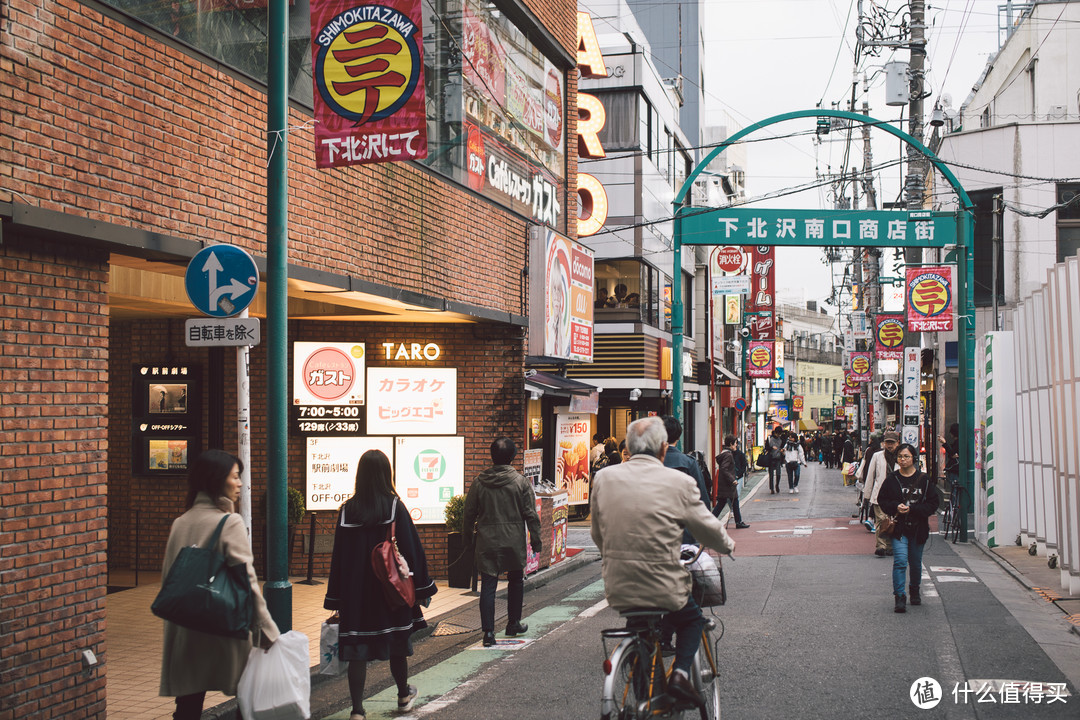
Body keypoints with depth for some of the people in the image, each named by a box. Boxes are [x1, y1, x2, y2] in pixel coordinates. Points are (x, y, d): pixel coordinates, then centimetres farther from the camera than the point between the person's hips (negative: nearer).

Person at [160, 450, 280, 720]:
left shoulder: (179, 524, 6)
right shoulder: (230, 523, -10)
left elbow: (167, 576, 11)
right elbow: (247, 582, -14)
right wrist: (269, 634, -11)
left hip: (184, 635, 5)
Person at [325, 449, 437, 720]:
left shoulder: (348, 510, -3)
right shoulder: (395, 506, -8)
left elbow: (338, 555, 0)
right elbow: (411, 548, -7)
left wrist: (335, 598, 6)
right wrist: (422, 588, 1)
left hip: (356, 591, 1)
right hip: (391, 588, 0)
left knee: (357, 649, 2)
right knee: (396, 642, 17)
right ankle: (404, 695, 35)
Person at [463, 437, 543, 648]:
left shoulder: (479, 482, 0)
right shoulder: (520, 482, -5)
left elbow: (469, 513, 5)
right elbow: (530, 514, -4)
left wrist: (467, 538, 17)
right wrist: (535, 538, 5)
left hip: (486, 542, 1)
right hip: (513, 541, -1)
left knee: (488, 585, 1)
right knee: (516, 580, 19)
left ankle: (488, 631, -6)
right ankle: (513, 624, 27)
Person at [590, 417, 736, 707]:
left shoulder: (604, 478, 0)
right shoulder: (678, 482, -9)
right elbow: (708, 528, 5)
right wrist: (728, 544, 27)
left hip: (617, 588, 4)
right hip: (663, 588, -3)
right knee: (691, 619, 26)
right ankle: (681, 672, 5)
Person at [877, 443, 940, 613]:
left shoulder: (924, 479, -1)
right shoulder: (892, 479, 2)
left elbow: (933, 504, -2)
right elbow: (882, 500, 8)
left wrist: (911, 509, -14)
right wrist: (895, 507, -12)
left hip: (918, 528, 1)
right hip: (898, 527, -1)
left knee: (915, 563, 14)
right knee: (900, 561, -15)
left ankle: (914, 592, 39)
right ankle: (899, 598, -15)